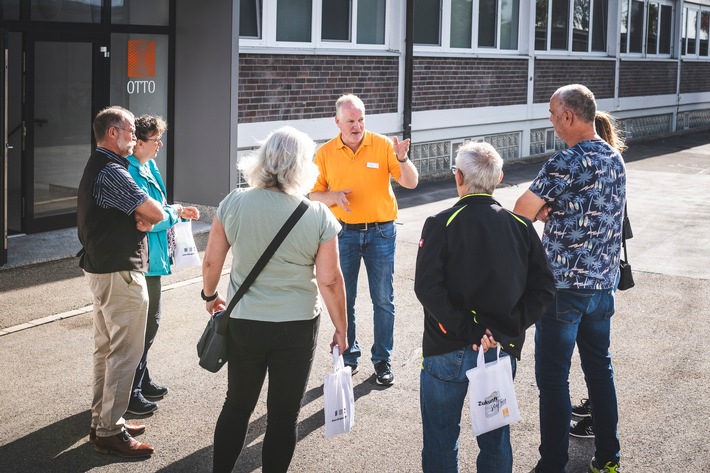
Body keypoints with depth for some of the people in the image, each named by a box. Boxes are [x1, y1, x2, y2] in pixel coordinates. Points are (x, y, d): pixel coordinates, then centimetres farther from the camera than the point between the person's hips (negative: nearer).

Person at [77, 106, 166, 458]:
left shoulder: (96, 168, 14)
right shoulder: (112, 173, -20)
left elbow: (134, 210, 11)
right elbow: (156, 213, -21)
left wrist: (141, 216, -11)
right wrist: (149, 216, 1)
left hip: (100, 268, 11)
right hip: (121, 273, -11)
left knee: (106, 348, 18)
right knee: (124, 353, -4)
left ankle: (102, 420, 27)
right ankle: (111, 432, 1)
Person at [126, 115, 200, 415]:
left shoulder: (148, 169, 10)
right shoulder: (132, 174, -22)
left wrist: (179, 211, 5)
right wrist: (174, 214, -9)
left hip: (152, 257, 10)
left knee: (150, 322, 20)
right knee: (142, 326, -2)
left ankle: (141, 380, 34)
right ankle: (129, 393, 7)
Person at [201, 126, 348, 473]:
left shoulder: (233, 203, -8)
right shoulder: (318, 216, -13)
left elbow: (211, 261, -1)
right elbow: (330, 280, -11)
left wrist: (210, 295, 18)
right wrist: (341, 330, 1)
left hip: (244, 324, 2)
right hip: (298, 327, -2)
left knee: (237, 405, 19)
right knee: (284, 414, 11)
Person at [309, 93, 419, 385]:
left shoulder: (382, 145, -5)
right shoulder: (325, 153, -1)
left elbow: (411, 183, -8)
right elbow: (313, 195, 1)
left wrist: (402, 159, -27)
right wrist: (333, 196, -18)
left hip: (381, 232, -1)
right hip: (344, 233, 1)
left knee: (383, 300, 4)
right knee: (343, 299, 8)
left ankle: (382, 360, 15)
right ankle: (349, 357, 22)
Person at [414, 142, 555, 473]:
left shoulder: (440, 225, -11)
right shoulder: (521, 227, -1)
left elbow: (427, 288, -21)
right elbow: (542, 288, -5)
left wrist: (467, 330, -17)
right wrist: (509, 328, -6)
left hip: (447, 349, -3)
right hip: (502, 349, 3)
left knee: (441, 437, 12)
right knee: (495, 439, 16)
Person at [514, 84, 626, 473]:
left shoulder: (567, 163, -19)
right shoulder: (615, 159, 7)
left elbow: (522, 212, -18)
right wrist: (551, 209, 6)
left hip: (564, 285, -8)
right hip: (603, 282, 8)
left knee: (553, 378, 0)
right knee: (600, 368, 17)